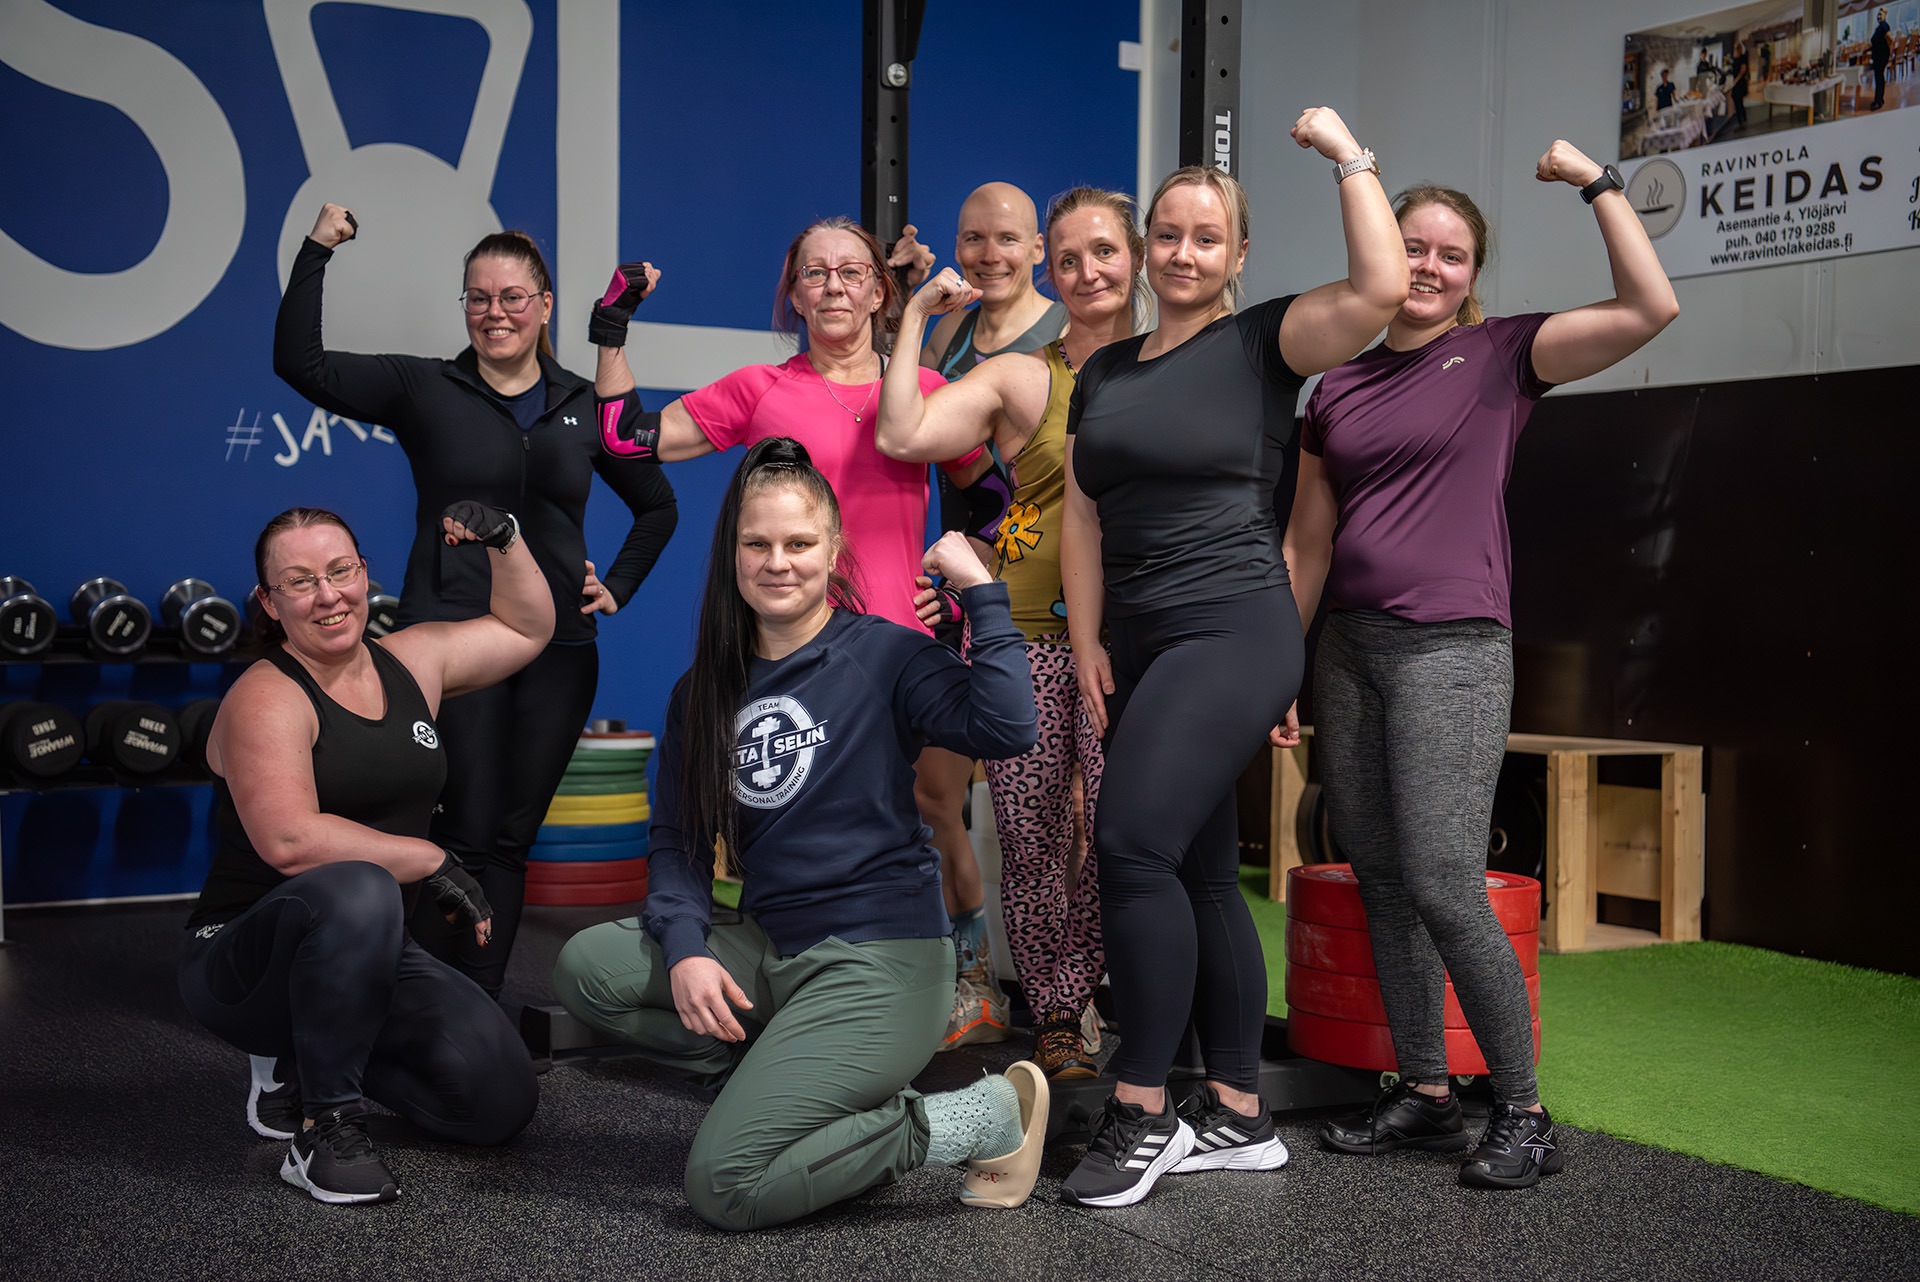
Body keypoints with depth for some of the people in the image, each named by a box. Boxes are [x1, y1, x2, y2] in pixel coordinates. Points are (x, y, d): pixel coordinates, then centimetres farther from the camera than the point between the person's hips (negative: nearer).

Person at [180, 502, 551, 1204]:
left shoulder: (410, 661, 6)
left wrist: (503, 538, 6)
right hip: (244, 959, -7)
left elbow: (527, 628, 21)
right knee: (357, 892, -41)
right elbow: (290, 840, -29)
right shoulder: (266, 699, -14)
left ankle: (300, 1062, 13)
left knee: (503, 1100, -11)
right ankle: (324, 1127, -23)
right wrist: (431, 860, -24)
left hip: (369, 955, 7)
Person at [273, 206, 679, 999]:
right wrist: (315, 252, -11)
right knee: (466, 834, -8)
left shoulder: (584, 405, 11)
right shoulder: (423, 390, 4)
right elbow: (300, 362, -6)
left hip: (558, 649, 3)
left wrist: (617, 588, 10)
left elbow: (657, 505, 21)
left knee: (511, 837, 8)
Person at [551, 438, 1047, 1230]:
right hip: (767, 949, 7)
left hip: (881, 962, -7)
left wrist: (982, 593, -23)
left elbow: (1006, 729, -25)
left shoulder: (883, 654, -7)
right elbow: (678, 837, 6)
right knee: (588, 966, -12)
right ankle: (794, 1078, -1)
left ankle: (983, 1119, -2)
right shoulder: (705, 690, 10)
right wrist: (684, 948, -11)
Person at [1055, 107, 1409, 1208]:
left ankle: (1143, 1111, -11)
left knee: (1134, 844, -20)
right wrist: (1087, 647, 6)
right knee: (1199, 877, 9)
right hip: (1141, 647, 7)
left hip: (1233, 631, -7)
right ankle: (1241, 1116, 17)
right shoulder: (1106, 371, 17)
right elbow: (1083, 516, 15)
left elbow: (1381, 289, -17)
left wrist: (1349, 154, -7)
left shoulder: (1262, 343, 0)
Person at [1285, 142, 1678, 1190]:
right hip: (1349, 650, 5)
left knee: (1442, 887, -12)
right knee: (1379, 883, 6)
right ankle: (1423, 1094, 18)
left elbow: (1649, 308, -11)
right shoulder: (1338, 388, 14)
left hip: (1450, 650, -5)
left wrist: (1596, 182, -6)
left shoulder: (1501, 355, 2)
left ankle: (1524, 1113, 1)